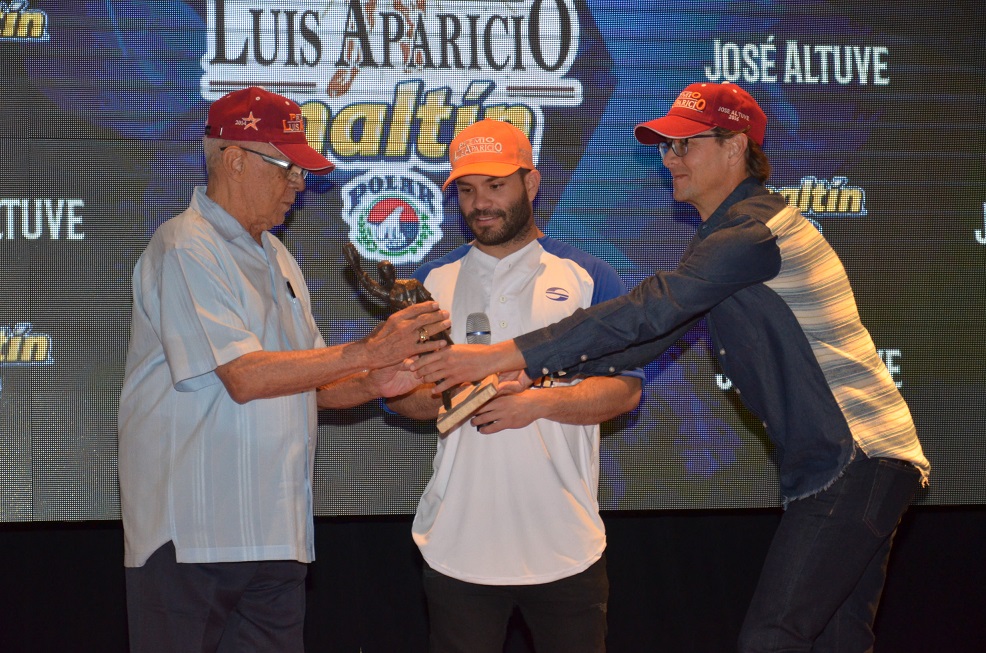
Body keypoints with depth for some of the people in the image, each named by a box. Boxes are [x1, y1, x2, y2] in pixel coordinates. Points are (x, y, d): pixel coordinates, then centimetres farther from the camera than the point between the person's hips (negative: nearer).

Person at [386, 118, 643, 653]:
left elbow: (625, 388, -3)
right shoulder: (433, 281, 10)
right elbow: (398, 391, 9)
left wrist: (539, 401, -18)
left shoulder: (587, 278, 3)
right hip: (457, 544, 2)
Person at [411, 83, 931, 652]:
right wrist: (531, 370, 1)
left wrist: (504, 355, -27)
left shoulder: (752, 232, -15)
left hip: (858, 462, -11)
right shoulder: (729, 236, 19)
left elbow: (647, 311, -25)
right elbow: (655, 336, 13)